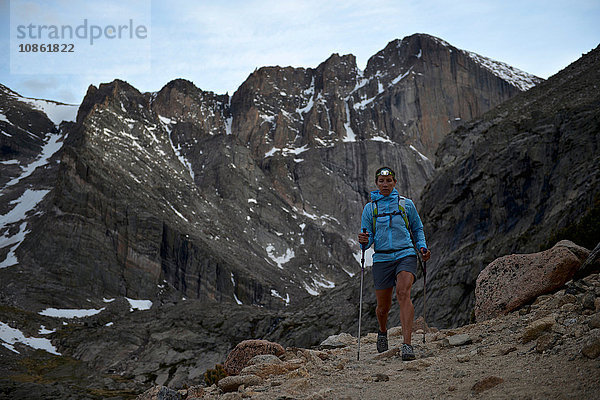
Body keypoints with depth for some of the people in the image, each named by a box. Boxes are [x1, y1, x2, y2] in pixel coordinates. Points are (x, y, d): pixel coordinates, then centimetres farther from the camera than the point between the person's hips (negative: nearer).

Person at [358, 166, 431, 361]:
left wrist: (422, 247, 3)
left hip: (405, 255, -1)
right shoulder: (370, 208, 9)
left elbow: (417, 228, 20)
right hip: (382, 258, 1)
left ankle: (407, 344, -29)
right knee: (383, 306, 7)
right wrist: (364, 241, -16)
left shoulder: (406, 204, 9)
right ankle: (382, 331, 41)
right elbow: (367, 239, 8)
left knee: (403, 293, -25)